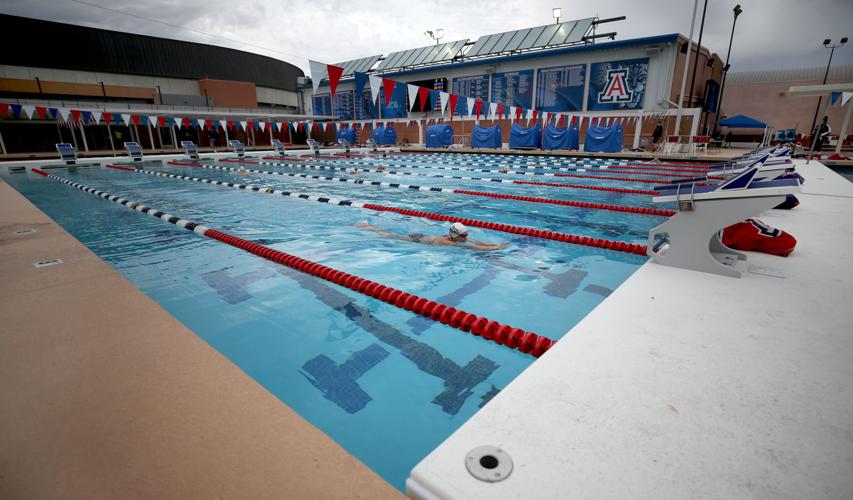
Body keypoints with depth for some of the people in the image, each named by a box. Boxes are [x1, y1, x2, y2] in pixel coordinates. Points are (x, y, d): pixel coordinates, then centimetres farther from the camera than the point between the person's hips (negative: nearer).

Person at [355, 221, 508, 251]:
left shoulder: (457, 238, -17)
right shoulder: (446, 242, -38)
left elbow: (478, 241, -21)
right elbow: (470, 247, -46)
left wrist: (496, 243, -31)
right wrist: (495, 248, -48)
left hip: (420, 236, 6)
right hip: (414, 240, -6)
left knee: (390, 233, 24)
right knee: (386, 234, 16)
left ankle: (368, 224, 44)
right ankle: (366, 226, 38)